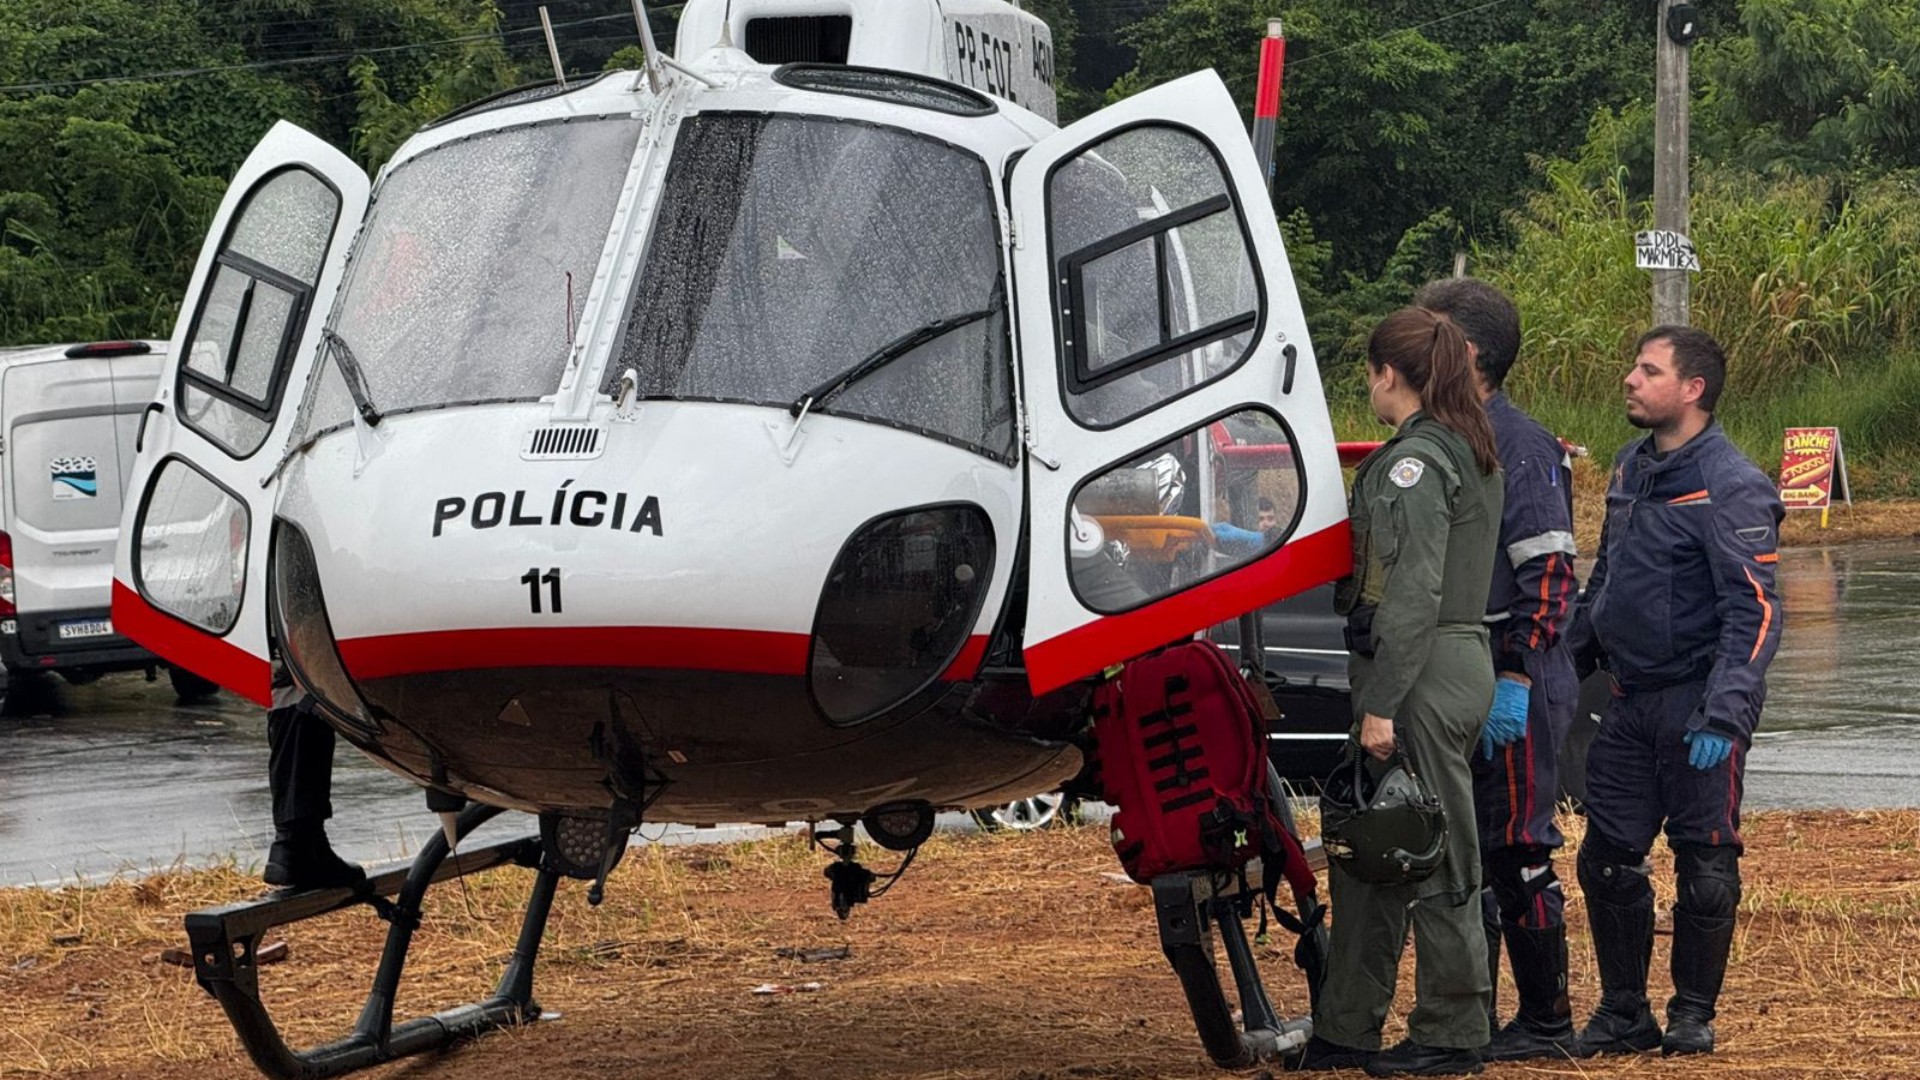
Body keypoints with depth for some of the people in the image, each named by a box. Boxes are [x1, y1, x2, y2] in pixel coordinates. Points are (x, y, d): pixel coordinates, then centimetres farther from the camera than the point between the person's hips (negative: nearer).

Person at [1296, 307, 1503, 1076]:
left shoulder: (1415, 460, -14)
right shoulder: (1469, 451, 16)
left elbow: (1413, 594, -20)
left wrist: (1382, 705, -20)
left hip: (1424, 673, -10)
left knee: (1432, 854, -2)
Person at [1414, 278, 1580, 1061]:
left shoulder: (1521, 447, -13)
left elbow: (1548, 573, -19)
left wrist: (1514, 682, -24)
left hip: (1514, 691, -9)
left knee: (1518, 851, -5)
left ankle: (1546, 1024, 3)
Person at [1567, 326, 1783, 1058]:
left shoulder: (1730, 488, -13)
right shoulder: (1631, 471, 12)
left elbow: (1755, 611, -18)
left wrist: (1725, 715, -25)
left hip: (1698, 704, -7)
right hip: (1632, 705, 7)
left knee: (1705, 862, 1)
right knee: (1608, 859, 6)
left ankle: (1693, 1015, 11)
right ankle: (1623, 1011, 16)